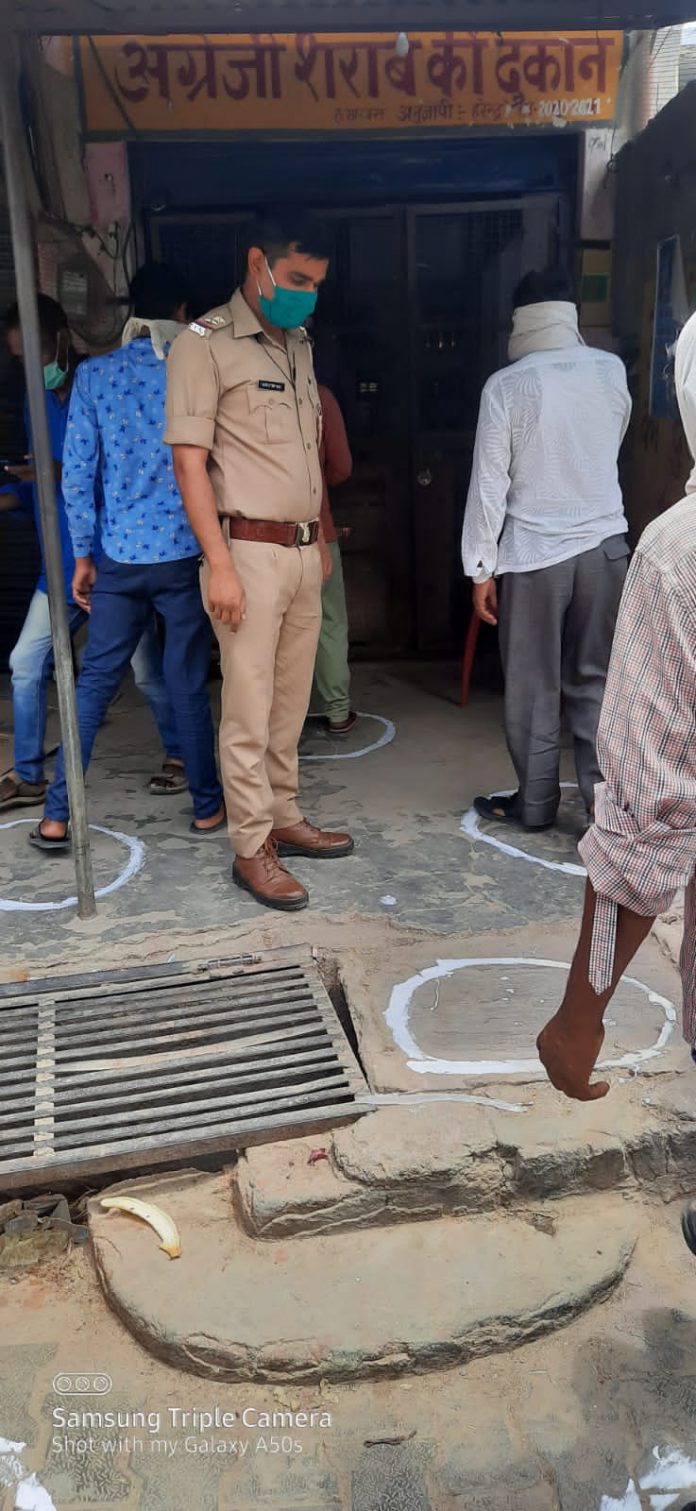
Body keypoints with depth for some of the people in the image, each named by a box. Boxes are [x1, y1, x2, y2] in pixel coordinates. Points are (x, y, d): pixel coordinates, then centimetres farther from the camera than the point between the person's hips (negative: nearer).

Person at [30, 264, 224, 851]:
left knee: (94, 682, 7)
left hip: (120, 555, 2)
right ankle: (208, 806, 19)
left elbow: (78, 471, 1)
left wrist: (84, 554, 9)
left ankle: (57, 816, 10)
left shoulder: (95, 374, 1)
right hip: (186, 551, -1)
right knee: (188, 685, 6)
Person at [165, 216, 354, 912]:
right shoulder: (205, 344, -5)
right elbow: (189, 463, -11)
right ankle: (251, 848, 7)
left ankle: (284, 819, 24)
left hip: (303, 551, 7)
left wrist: (322, 541, 17)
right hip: (248, 550, -7)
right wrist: (220, 566, -17)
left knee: (290, 703, 12)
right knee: (249, 710, -3)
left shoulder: (298, 346, 17)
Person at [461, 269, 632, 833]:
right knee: (597, 681, 10)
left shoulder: (507, 385, -8)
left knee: (533, 686, 8)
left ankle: (536, 802, 18)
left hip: (533, 554, -3)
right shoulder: (612, 371, 4)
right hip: (606, 545, 4)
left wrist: (480, 568, -3)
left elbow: (489, 484, -9)